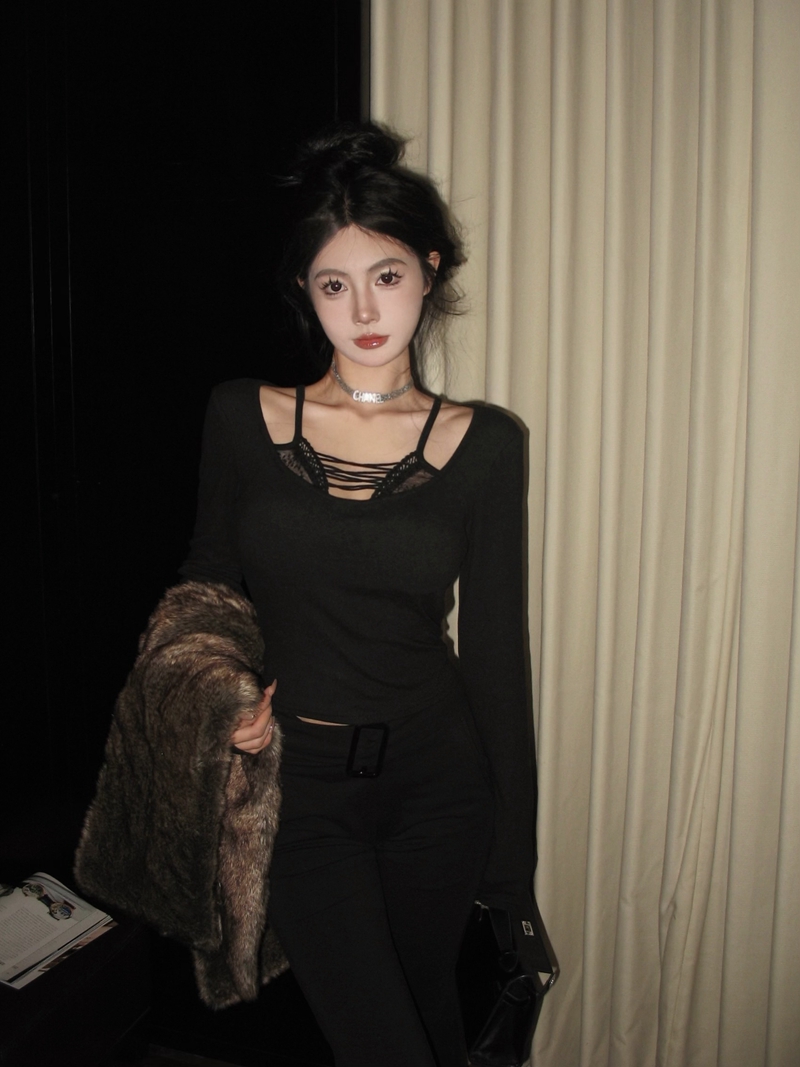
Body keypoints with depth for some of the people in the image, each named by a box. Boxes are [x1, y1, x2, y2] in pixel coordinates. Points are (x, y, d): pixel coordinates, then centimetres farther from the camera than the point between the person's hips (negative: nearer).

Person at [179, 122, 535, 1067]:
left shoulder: (485, 445, -4)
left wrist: (512, 835, 3)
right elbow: (205, 590, 8)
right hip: (297, 781, -1)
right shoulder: (241, 418, -3)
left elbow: (495, 646, 0)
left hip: (435, 776, 1)